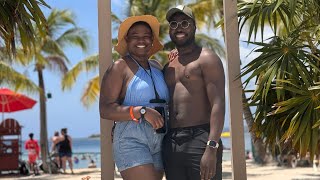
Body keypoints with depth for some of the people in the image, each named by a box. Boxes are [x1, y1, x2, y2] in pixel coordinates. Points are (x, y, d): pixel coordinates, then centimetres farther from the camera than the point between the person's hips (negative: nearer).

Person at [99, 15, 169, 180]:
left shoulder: (156, 66, 15)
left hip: (159, 144, 7)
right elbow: (105, 110, -13)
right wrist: (142, 112, -23)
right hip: (131, 141, -7)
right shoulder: (120, 67, -5)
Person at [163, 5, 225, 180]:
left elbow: (218, 105, -12)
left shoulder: (206, 58, -1)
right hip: (170, 143, 6)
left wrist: (212, 148, -23)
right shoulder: (168, 64, 19)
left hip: (200, 140, -6)